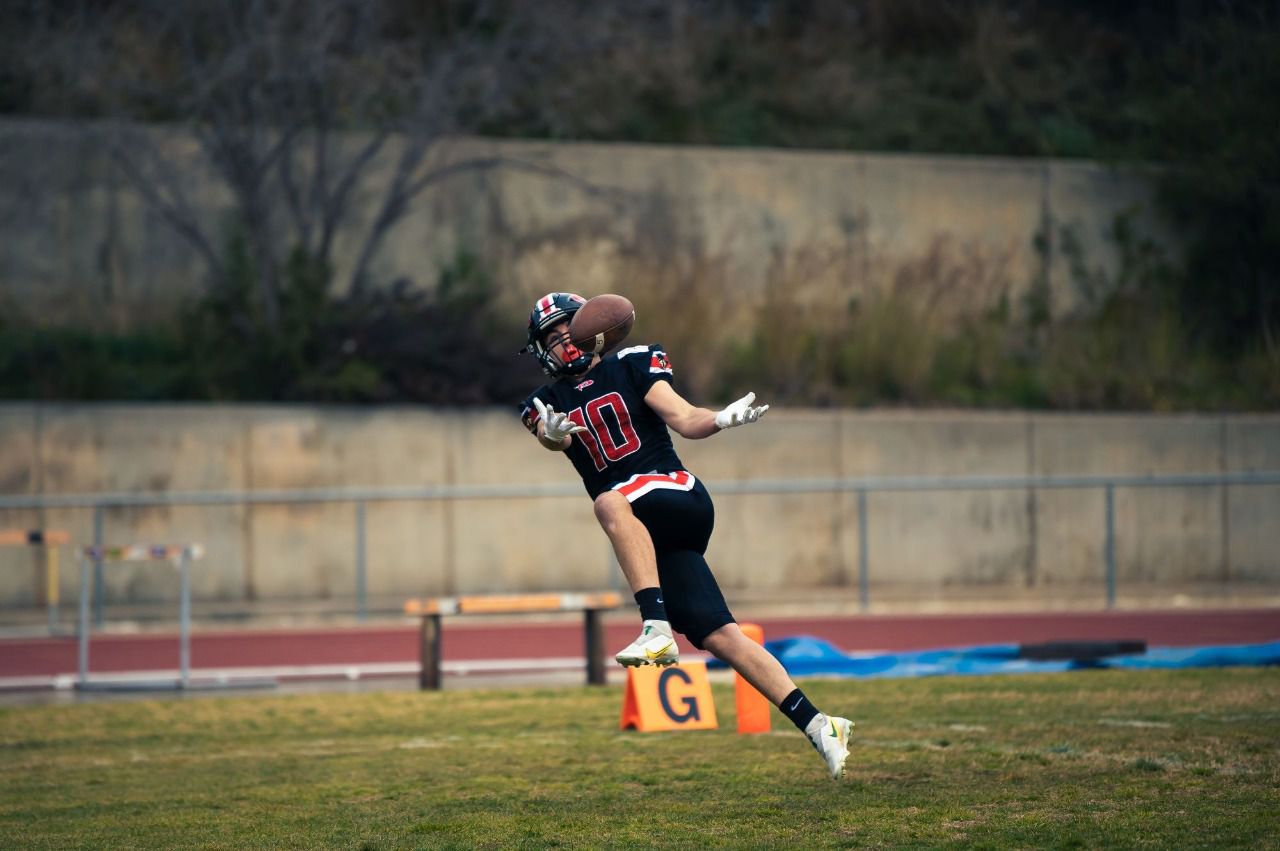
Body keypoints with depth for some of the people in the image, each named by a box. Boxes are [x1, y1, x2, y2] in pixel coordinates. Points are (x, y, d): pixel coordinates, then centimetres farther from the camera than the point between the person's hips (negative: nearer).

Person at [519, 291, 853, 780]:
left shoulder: (631, 366, 7)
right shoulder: (550, 402, 14)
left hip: (678, 497, -4)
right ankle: (816, 726, -3)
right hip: (649, 536, 4)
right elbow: (553, 438, -8)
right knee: (716, 636, -4)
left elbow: (683, 419, -2)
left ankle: (657, 627, -42)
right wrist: (552, 433, -32)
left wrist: (720, 420, -23)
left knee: (610, 502, -35)